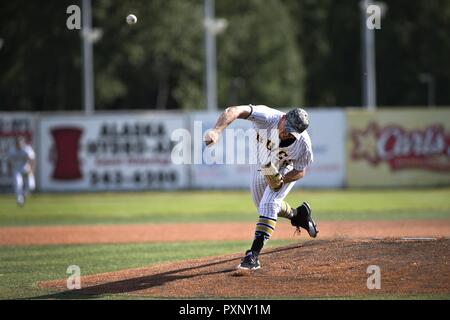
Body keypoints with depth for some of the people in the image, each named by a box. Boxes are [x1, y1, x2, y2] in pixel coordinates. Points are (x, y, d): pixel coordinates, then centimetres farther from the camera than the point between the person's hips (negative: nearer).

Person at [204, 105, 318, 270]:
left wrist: (281, 180, -38)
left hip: (286, 171, -3)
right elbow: (234, 111, -56)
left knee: (269, 204, -21)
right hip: (260, 164, 3)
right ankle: (298, 215, 49)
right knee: (264, 205, 21)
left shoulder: (303, 143, -36)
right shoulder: (268, 118, -42)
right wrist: (216, 130, -74)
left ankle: (254, 255, -20)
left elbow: (301, 171, -18)